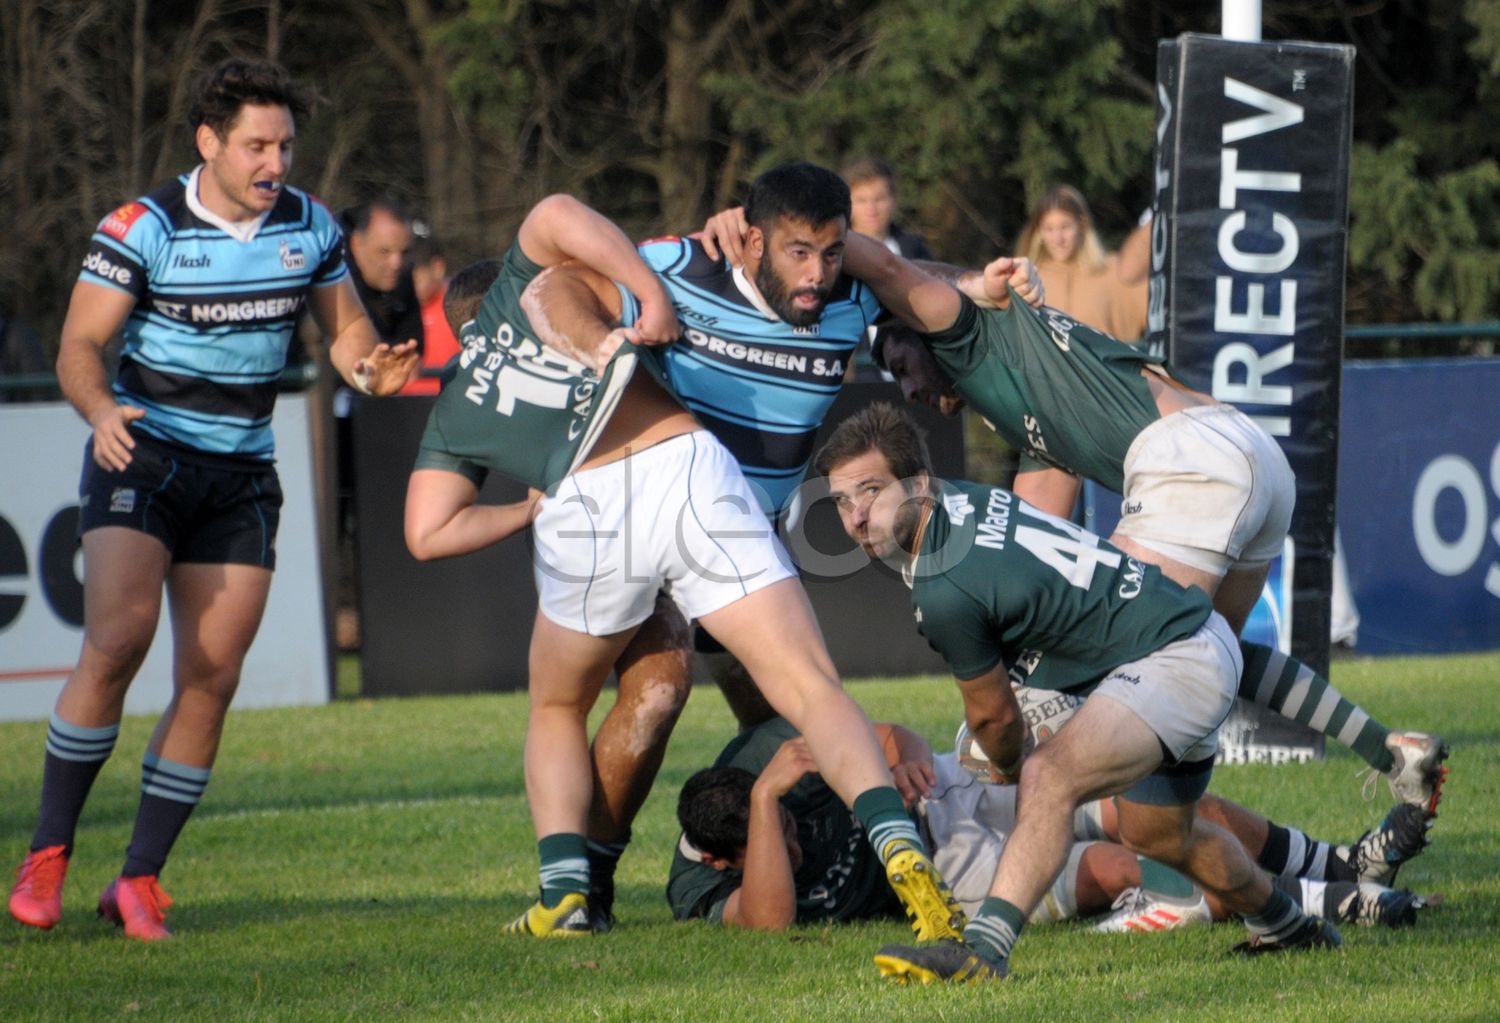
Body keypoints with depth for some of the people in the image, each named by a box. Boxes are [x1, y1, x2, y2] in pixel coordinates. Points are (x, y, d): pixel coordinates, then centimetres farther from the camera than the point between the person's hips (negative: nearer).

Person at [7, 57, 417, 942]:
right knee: (118, 640, -22)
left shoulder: (311, 228, 3)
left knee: (212, 679, -3)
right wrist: (102, 410, -34)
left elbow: (348, 331, 10)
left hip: (242, 475, 4)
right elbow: (80, 345, -13)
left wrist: (372, 368, -14)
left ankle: (141, 881, 6)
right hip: (143, 457, -4)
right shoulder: (143, 229, -10)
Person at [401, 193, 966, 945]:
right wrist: (652, 294, 9)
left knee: (557, 713, 29)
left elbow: (428, 535, 17)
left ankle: (564, 892, 10)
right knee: (813, 691, -5)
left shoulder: (450, 419, 29)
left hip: (583, 512, 1)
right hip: (686, 467, -1)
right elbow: (556, 214, 5)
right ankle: (897, 846, -30)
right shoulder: (524, 283, 27)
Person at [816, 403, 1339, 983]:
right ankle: (1287, 928, 55)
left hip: (1176, 661, -11)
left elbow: (993, 716, -8)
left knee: (1051, 777, -32)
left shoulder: (945, 590, -27)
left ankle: (983, 950, -41)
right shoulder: (961, 500, -1)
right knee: (1158, 834, 32)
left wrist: (1011, 767, 14)